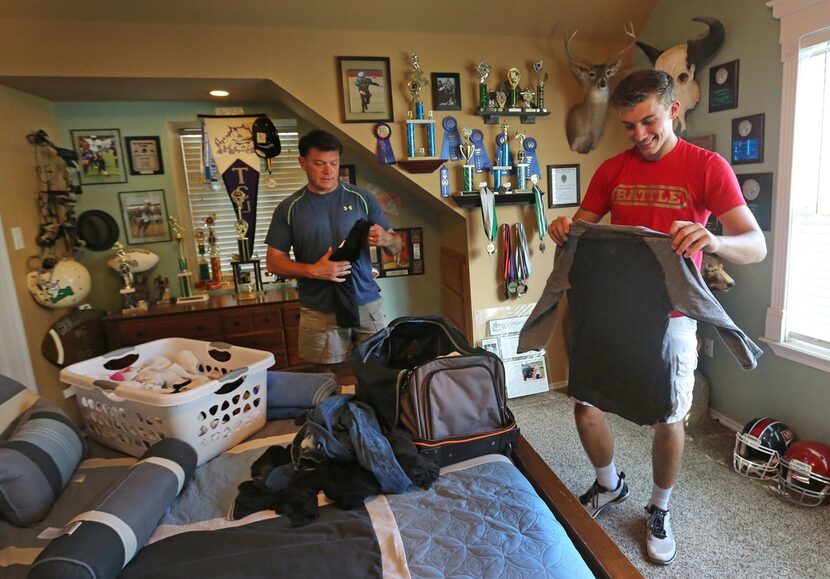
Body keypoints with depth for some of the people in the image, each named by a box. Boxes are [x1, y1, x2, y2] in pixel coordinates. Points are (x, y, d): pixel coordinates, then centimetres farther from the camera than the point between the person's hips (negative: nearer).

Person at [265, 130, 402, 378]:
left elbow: (396, 247, 8)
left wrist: (385, 239, -16)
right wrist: (313, 271, -13)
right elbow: (273, 262, 3)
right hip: (320, 313, -1)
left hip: (367, 305, 1)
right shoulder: (289, 208, 4)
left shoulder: (361, 198, 5)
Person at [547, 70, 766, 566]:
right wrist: (565, 229, -16)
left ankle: (660, 511, 36)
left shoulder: (707, 166, -6)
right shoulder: (612, 170, 5)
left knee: (670, 419, 8)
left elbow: (756, 245, -12)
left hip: (672, 315, -3)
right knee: (586, 406, 4)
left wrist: (713, 241, -35)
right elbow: (582, 232, 8)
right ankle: (610, 485, 35)